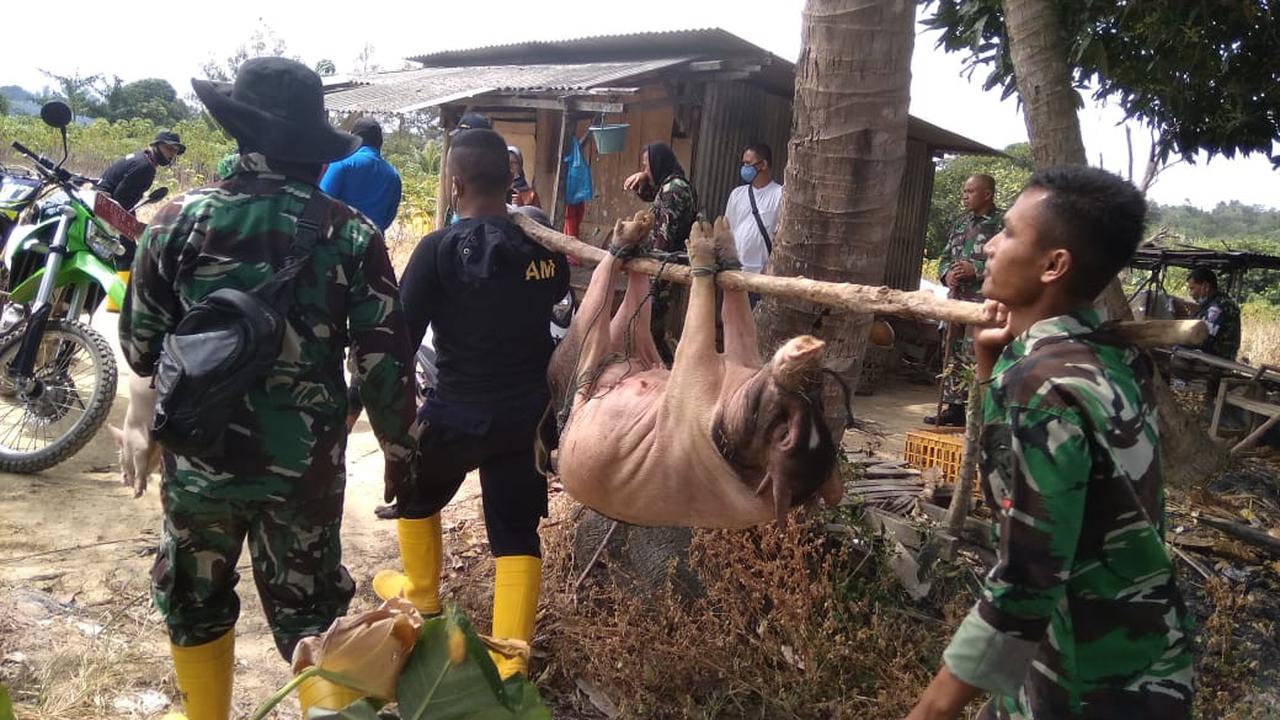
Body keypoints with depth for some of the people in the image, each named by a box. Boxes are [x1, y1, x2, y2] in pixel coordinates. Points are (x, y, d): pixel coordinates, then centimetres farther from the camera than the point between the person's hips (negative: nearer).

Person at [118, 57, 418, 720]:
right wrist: (400, 451, 3)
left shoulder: (181, 218, -8)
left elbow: (139, 346, -1)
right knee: (309, 609, 16)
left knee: (195, 599, 24)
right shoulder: (352, 233, -10)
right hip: (306, 460, -1)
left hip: (198, 453, 1)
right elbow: (386, 362, -10)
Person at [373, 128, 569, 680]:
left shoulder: (440, 249, -17)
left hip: (457, 413, -3)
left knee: (415, 494, 26)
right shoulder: (543, 245, -3)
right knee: (517, 532, 10)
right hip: (527, 412, 4)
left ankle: (421, 595, 44)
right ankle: (509, 664, 8)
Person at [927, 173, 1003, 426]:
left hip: (984, 301, -8)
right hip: (957, 298, 8)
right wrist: (947, 274, 0)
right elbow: (945, 258, 22)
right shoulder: (961, 223, 18)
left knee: (973, 358, -12)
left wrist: (976, 270, -18)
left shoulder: (1003, 223, -5)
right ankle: (952, 406, 21)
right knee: (953, 355, 12)